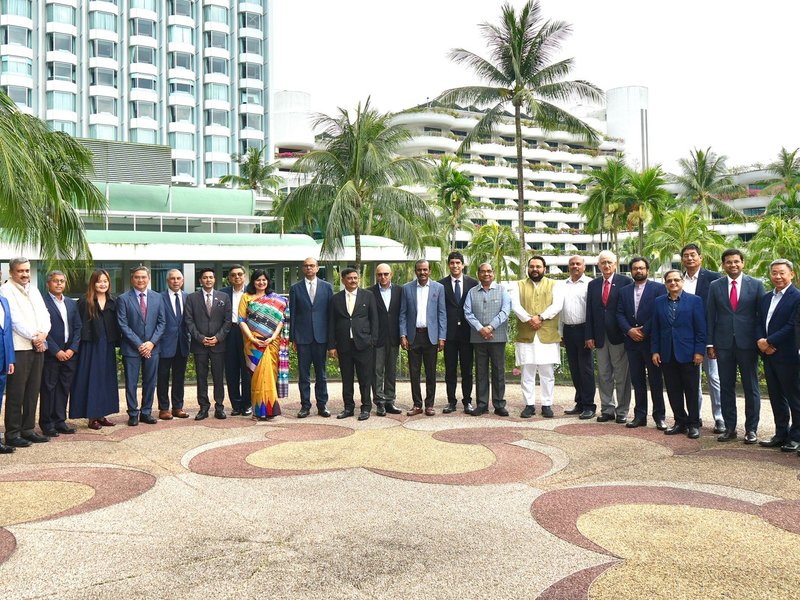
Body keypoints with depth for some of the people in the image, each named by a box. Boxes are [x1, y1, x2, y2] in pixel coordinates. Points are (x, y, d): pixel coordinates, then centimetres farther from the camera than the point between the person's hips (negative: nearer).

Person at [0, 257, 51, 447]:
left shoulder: (34, 290, 17)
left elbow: (44, 315, 12)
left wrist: (43, 334, -6)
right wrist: (33, 337, -12)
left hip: (37, 347, 7)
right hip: (19, 348, -7)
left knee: (33, 391, 10)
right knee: (16, 393, -2)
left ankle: (28, 429, 18)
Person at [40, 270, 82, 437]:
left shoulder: (72, 303, 14)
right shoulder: (42, 303, -5)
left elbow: (78, 328, 10)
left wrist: (72, 349, -3)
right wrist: (56, 351, -13)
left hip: (69, 353, 5)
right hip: (50, 354, -5)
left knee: (64, 388, 8)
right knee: (48, 388, 2)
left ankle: (60, 421, 16)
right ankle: (46, 423, 11)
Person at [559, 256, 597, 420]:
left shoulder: (590, 284, -4)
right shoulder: (562, 285, 13)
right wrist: (561, 334, 12)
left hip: (583, 329, -6)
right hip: (568, 330, 6)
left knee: (586, 369, -3)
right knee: (574, 369, 11)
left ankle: (589, 406, 4)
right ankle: (580, 404, 20)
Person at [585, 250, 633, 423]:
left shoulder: (626, 282, -3)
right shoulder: (593, 284, 10)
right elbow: (589, 312, 8)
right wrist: (589, 336, 3)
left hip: (619, 335, -4)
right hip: (600, 337, 4)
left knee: (622, 375, 3)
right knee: (603, 375, 9)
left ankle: (622, 411, 12)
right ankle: (607, 409, 18)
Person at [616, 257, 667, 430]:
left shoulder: (658, 288, -1)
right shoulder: (624, 291, 12)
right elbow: (620, 314, 6)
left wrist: (644, 331, -12)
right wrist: (629, 330, -9)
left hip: (651, 341, -4)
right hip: (632, 341, 4)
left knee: (655, 380, 2)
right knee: (637, 380, 9)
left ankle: (659, 416, 10)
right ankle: (640, 415, 15)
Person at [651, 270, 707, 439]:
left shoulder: (694, 301, -1)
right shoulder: (659, 302, 9)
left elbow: (700, 329, -3)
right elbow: (655, 329, 9)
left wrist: (699, 351, -9)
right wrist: (655, 351, 3)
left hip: (688, 354, -3)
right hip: (667, 355, 3)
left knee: (692, 391, 4)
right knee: (673, 390, 8)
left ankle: (693, 424, 14)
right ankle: (680, 422, 19)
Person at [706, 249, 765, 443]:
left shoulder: (756, 285, 2)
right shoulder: (715, 286, 5)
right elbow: (710, 316, 5)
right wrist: (710, 344, 2)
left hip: (747, 344, -1)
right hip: (723, 345, 1)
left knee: (751, 388, 5)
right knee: (726, 387, 7)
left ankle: (751, 429, 16)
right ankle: (729, 428, 17)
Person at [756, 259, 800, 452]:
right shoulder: (765, 298, 14)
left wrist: (770, 342, -15)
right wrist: (760, 341, -5)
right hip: (768, 356, 7)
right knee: (776, 398, 14)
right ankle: (781, 434, 24)